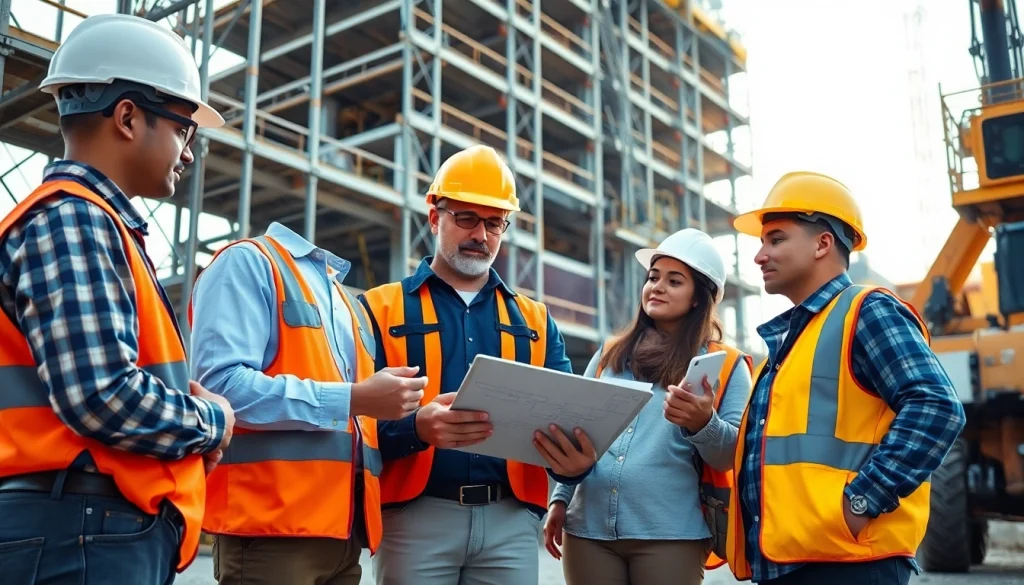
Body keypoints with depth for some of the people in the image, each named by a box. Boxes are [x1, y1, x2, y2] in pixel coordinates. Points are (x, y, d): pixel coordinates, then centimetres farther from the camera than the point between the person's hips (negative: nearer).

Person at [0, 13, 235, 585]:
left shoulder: (102, 226, 18)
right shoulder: (72, 219, -13)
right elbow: (103, 399, -24)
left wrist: (185, 403, 1)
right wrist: (210, 421, -8)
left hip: (116, 531, 10)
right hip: (83, 536, -10)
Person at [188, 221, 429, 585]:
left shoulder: (347, 302, 21)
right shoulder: (248, 261, -3)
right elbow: (220, 385, -18)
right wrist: (353, 399, -16)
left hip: (342, 528, 8)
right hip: (271, 525, -8)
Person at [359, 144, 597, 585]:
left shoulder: (535, 320, 15)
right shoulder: (381, 309, 5)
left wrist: (575, 460, -13)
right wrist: (417, 427, -25)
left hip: (511, 519, 3)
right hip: (415, 518, -2)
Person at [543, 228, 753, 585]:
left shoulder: (724, 366, 3)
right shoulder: (608, 355, 14)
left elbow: (732, 455, -4)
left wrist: (703, 423, -23)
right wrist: (560, 499, 9)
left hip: (670, 535, -3)